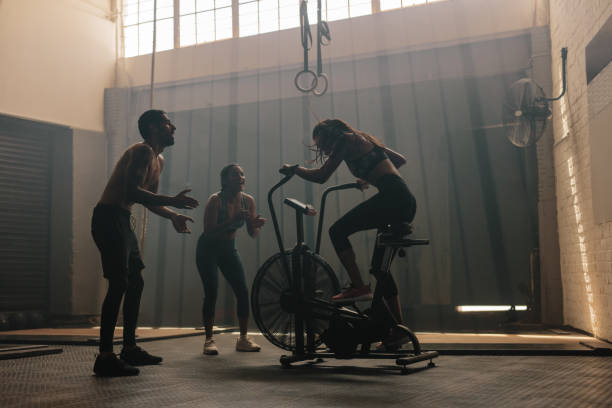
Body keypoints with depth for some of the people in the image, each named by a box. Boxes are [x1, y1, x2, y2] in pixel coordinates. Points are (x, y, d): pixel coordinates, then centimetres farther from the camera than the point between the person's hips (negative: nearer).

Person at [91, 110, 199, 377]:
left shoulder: (158, 160, 19)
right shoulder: (142, 151, -13)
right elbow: (132, 191, -26)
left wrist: (172, 215, 9)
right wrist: (172, 201, -25)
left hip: (121, 221, 11)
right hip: (109, 217, -11)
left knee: (136, 282, 12)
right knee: (119, 284, -15)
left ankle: (130, 348, 22)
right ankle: (105, 358, -12)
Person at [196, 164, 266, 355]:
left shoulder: (248, 201, -8)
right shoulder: (215, 200, -22)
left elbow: (252, 234, -3)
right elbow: (209, 231, -28)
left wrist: (256, 224, -25)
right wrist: (232, 220, -37)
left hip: (229, 249, 5)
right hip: (208, 250, -5)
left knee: (243, 291, -4)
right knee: (211, 293, -14)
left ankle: (243, 339, 6)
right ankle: (209, 340, -3)